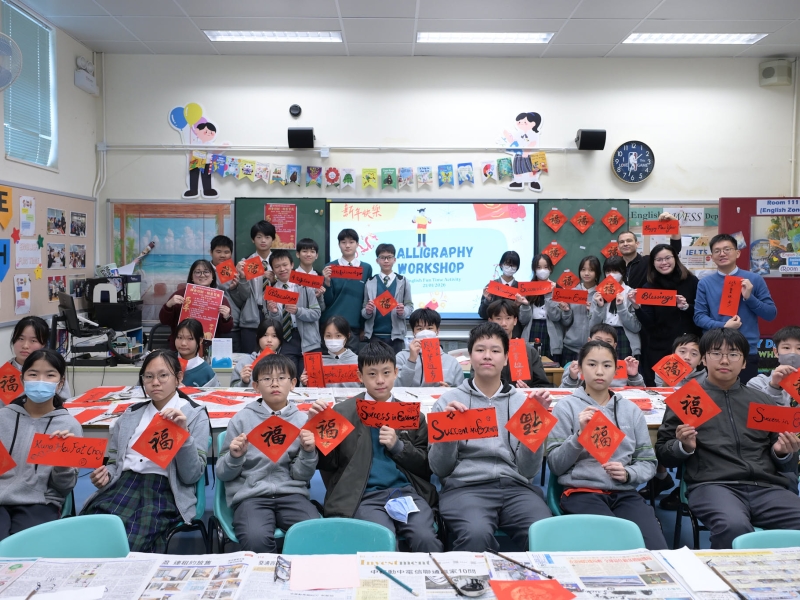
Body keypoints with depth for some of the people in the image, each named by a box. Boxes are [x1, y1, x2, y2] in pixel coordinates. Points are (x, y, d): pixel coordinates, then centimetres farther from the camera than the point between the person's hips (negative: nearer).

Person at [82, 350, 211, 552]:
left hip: (163, 488, -4)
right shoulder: (130, 413, 22)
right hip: (124, 482, 4)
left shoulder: (195, 414, 7)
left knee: (128, 545, -33)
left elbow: (192, 475, -1)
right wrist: (106, 474, 1)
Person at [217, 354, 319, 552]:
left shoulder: (302, 420, 7)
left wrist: (308, 452, -13)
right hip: (250, 495, -1)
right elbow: (223, 474, 8)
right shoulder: (242, 419, 5)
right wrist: (234, 456, -12)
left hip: (291, 493, 1)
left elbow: (302, 475, 5)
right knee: (256, 540, -32)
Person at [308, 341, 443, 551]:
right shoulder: (343, 412, 10)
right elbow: (328, 464, 9)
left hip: (407, 491, 2)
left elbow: (426, 466, 14)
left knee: (426, 539, -25)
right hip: (365, 495, -1)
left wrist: (398, 446, -3)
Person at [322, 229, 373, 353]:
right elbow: (328, 301, 2)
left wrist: (365, 327, 10)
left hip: (355, 326, 1)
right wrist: (327, 281, -15)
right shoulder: (330, 267, 3)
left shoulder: (366, 268, 6)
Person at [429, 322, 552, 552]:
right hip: (464, 486, -2)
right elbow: (440, 468, 5)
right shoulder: (450, 400, 9)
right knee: (476, 533, -34)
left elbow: (529, 469, 8)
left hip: (515, 486, 2)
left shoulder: (521, 401, 14)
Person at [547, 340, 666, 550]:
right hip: (581, 492, -3)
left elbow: (648, 462, 15)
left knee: (656, 550, -22)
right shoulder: (566, 407, 3)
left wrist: (628, 474, -6)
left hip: (625, 493, 3)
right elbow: (556, 465, -2)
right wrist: (580, 434, -16)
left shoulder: (631, 409, 14)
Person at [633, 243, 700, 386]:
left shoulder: (691, 282, 1)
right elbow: (648, 325, -5)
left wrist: (687, 307, -16)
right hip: (658, 349, 0)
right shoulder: (648, 287, 2)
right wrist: (636, 306, -20)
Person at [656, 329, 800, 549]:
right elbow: (662, 454, 12)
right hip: (713, 485, -3)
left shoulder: (764, 402, 22)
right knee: (734, 527, -35)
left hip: (767, 486, 3)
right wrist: (684, 446, -9)